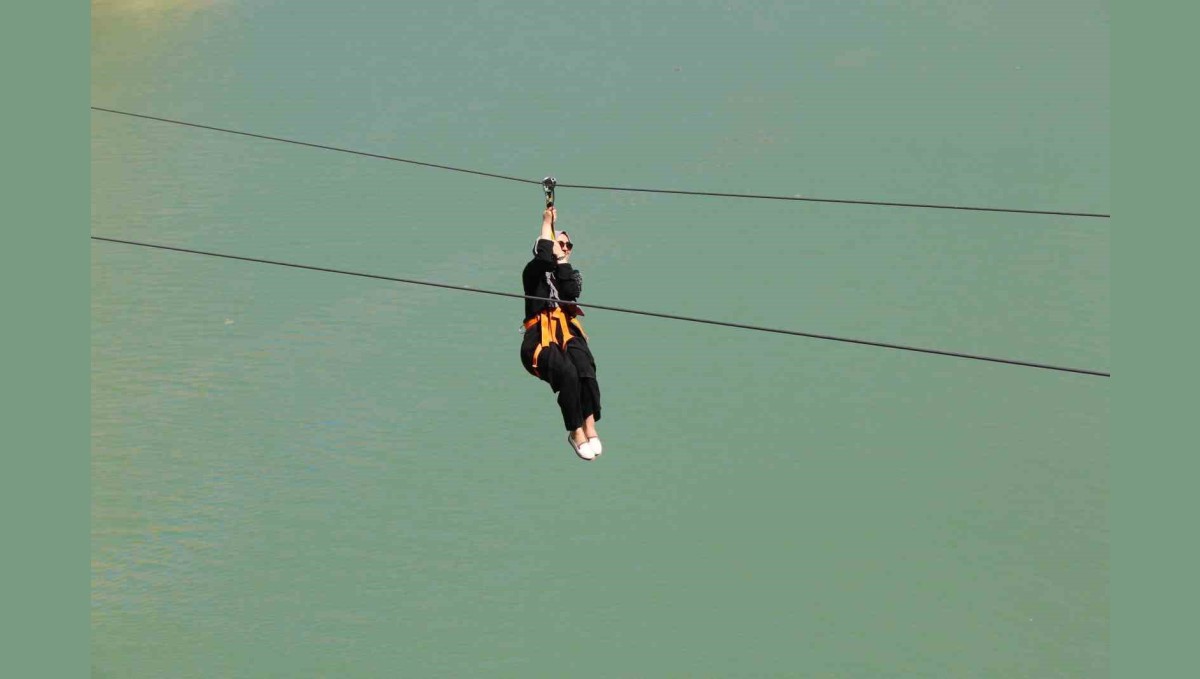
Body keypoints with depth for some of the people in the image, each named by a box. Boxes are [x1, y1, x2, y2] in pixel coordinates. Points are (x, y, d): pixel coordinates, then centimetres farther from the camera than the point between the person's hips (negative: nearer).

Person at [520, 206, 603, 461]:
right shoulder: (534, 272, 14)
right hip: (540, 337, -3)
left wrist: (562, 260, 4)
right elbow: (543, 257, -10)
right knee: (567, 372, -32)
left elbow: (571, 292, 0)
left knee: (584, 366, -32)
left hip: (567, 332, 3)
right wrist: (547, 224, 3)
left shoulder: (572, 274, 25)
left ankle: (589, 426, -38)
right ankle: (576, 432, -26)